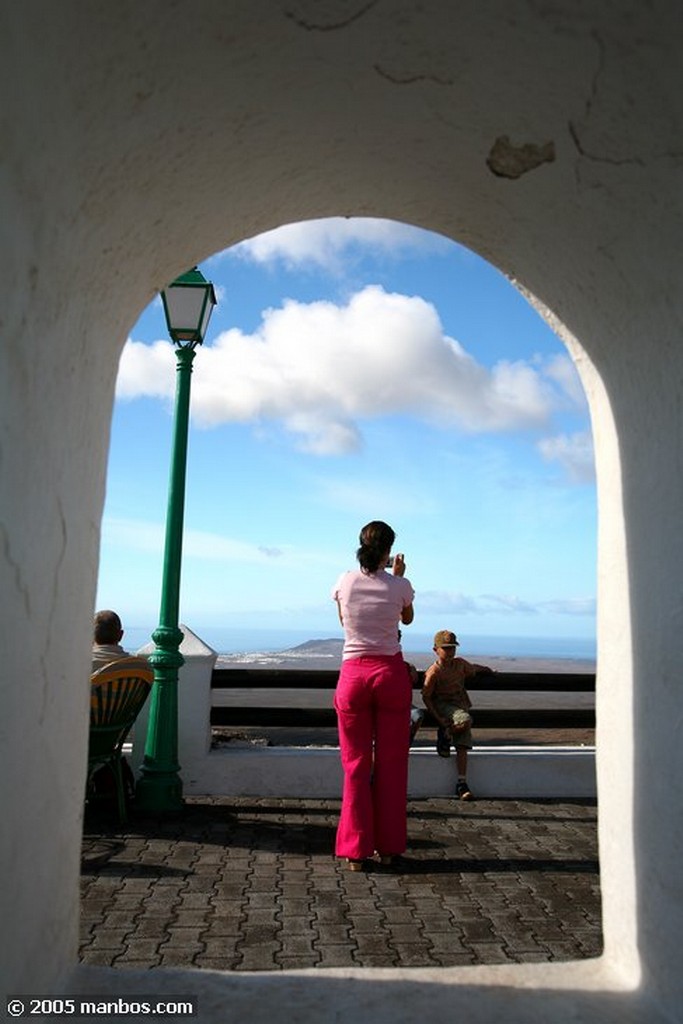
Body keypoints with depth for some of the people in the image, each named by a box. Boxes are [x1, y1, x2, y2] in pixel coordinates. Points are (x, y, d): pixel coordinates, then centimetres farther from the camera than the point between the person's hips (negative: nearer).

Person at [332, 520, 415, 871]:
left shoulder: (345, 582, -3)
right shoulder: (399, 586, -5)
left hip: (353, 674, 1)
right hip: (391, 673, 0)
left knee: (356, 765, 8)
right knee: (391, 764, 10)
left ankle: (356, 851, 13)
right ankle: (389, 848, 18)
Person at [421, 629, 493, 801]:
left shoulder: (460, 664, 6)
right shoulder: (434, 672, -11)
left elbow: (473, 668, 30)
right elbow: (426, 697, -9)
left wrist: (487, 669, 44)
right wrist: (438, 718, -18)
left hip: (461, 705, 5)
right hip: (442, 705, -5)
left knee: (462, 745, -9)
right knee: (466, 720, -34)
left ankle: (462, 783, -6)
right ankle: (445, 734, -6)